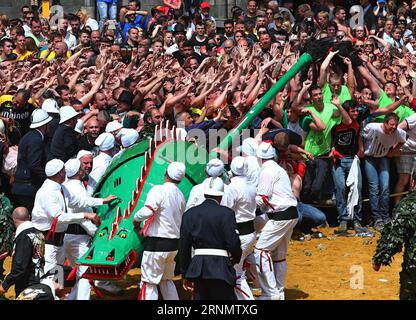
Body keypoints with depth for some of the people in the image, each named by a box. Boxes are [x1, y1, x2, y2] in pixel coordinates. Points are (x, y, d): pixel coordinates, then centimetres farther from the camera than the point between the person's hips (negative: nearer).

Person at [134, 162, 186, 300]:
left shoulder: (158, 190, -14)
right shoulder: (180, 195, 10)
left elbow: (148, 211, -25)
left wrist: (136, 218, -8)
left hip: (156, 244, -8)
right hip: (174, 244, 8)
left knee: (149, 282, -1)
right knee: (166, 280, 21)